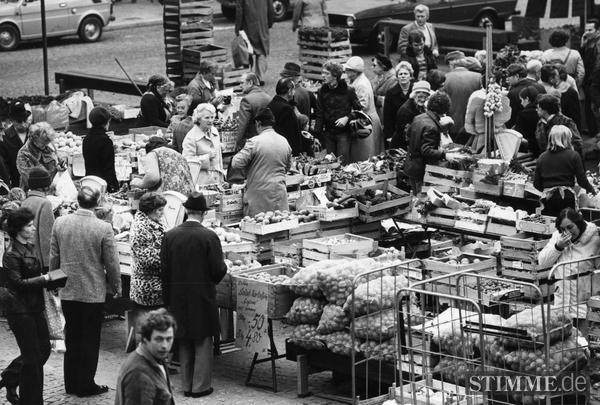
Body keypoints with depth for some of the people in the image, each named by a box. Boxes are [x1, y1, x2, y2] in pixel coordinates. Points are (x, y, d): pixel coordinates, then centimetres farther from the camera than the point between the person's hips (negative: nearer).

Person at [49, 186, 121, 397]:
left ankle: (71, 383, 23)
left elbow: (53, 257, 4)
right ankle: (86, 385, 12)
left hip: (67, 291, 4)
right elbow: (112, 263, -10)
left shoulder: (60, 223, -5)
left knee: (72, 338, 16)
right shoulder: (103, 228, -16)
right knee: (90, 340, 8)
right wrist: (116, 287, 5)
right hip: (93, 292, -4)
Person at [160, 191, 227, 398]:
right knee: (203, 342, 7)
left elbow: (164, 269, -2)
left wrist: (167, 299, 7)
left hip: (178, 297, 3)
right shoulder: (209, 237, -14)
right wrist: (224, 267, 11)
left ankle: (187, 385, 20)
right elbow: (218, 270, -13)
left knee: (184, 343, 14)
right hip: (202, 297, -3)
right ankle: (201, 386, 9)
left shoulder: (170, 236, -4)